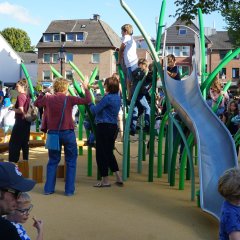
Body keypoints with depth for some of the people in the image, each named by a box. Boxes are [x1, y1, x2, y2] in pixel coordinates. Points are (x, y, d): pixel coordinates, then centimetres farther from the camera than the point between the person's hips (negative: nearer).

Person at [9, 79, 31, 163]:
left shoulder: (20, 96, -15)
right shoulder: (27, 96, 9)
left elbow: (20, 110, -23)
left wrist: (13, 109, -7)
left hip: (20, 121, -8)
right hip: (27, 121, 8)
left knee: (13, 142, -2)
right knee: (25, 142, 14)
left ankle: (13, 161, -3)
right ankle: (25, 159, 17)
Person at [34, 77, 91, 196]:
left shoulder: (48, 99, 0)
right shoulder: (68, 99, -9)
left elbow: (36, 103, 19)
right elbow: (87, 100, -8)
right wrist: (86, 88, 6)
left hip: (53, 133, 3)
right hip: (67, 133, -3)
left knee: (53, 161, 15)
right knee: (71, 161, 8)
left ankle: (49, 188, 14)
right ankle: (69, 190, 7)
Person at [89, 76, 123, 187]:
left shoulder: (108, 97, -17)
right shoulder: (117, 97, 10)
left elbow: (95, 110, -14)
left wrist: (90, 103, 3)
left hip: (104, 127, -9)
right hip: (114, 126, 9)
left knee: (101, 153, 2)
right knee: (109, 152, 18)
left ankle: (105, 180, 9)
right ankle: (118, 178, 16)